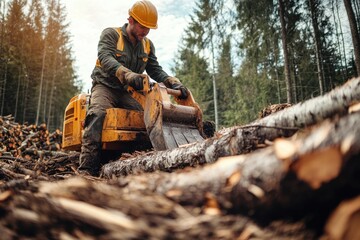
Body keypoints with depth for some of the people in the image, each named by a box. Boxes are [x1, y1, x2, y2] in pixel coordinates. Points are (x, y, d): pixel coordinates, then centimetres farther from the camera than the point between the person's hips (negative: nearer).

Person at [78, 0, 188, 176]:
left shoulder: (147, 45, 9)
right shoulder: (110, 35, -8)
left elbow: (155, 70, 5)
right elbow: (105, 58, -26)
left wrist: (173, 82, -16)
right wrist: (128, 74, -46)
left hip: (128, 92, 5)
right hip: (105, 87, -4)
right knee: (97, 115, -34)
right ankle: (87, 170, -38)